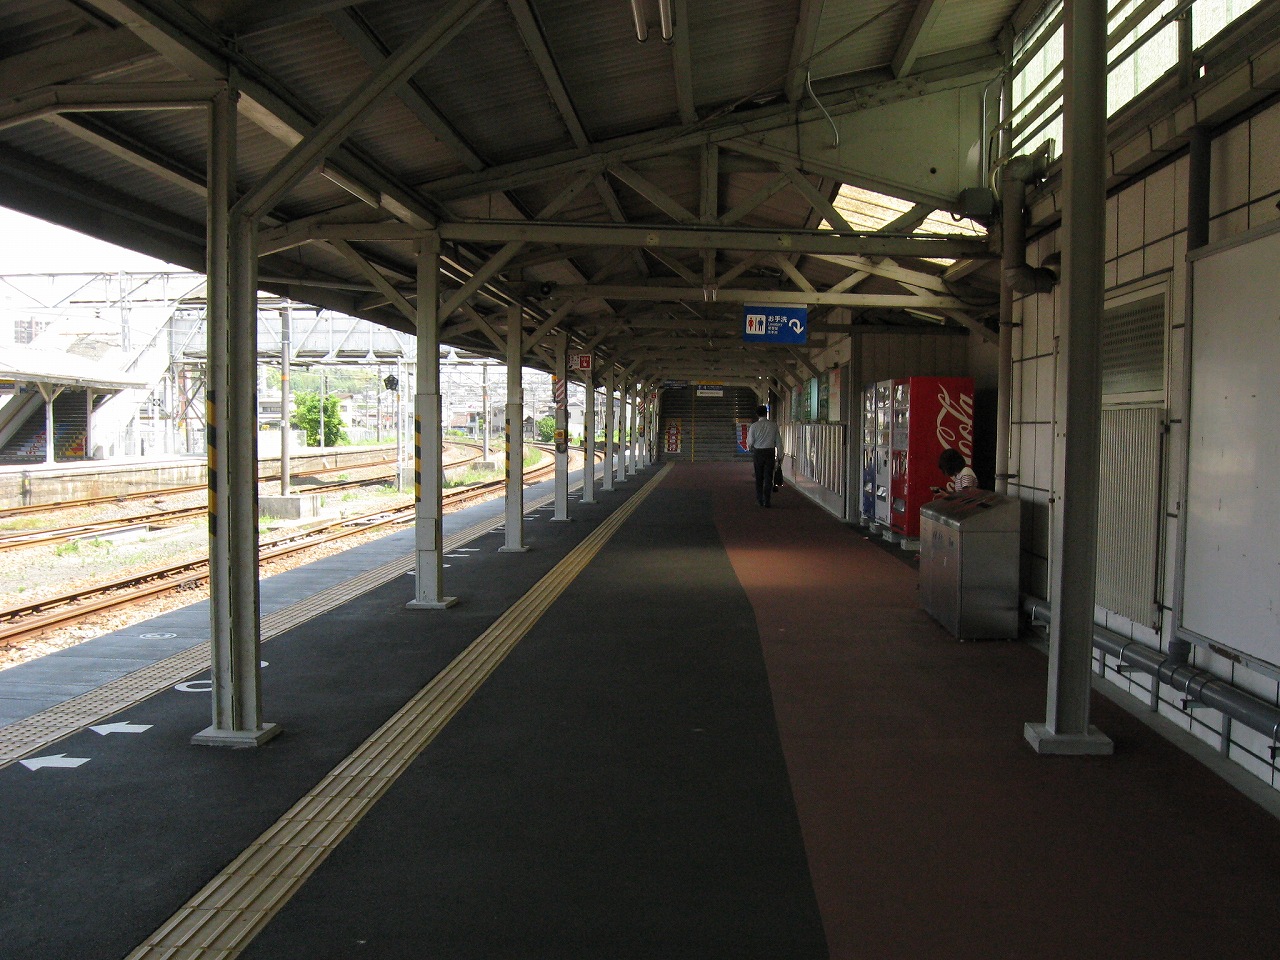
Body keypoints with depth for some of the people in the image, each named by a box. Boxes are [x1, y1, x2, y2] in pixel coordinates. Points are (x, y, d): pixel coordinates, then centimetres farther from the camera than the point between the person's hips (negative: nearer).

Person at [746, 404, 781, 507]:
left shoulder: (754, 426, -7)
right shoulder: (773, 425, -3)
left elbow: (750, 443, -6)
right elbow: (777, 442, 1)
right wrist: (778, 455, 10)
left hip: (757, 452, 0)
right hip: (770, 452, 0)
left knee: (759, 477, 12)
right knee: (768, 477, 5)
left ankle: (760, 500, 16)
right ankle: (767, 501, 2)